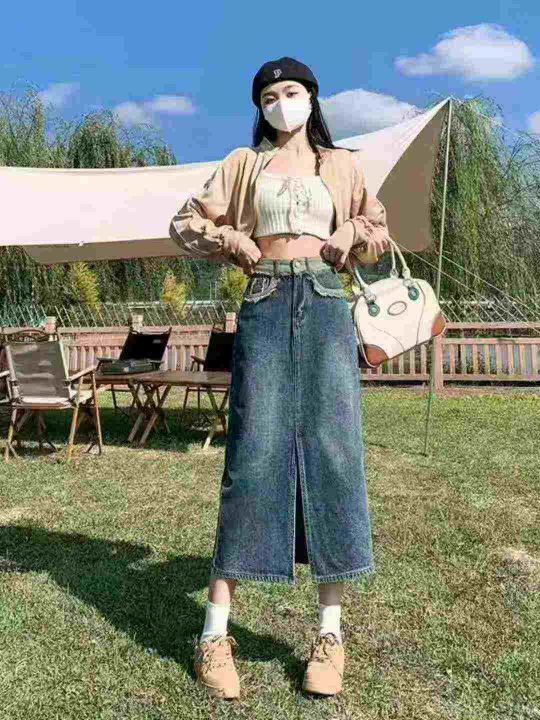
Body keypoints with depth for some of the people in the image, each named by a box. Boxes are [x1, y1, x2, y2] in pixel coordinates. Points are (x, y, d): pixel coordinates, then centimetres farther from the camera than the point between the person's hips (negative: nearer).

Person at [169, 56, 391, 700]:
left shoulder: (340, 164, 20)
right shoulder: (244, 163, 17)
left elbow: (378, 230, 26)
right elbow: (187, 222, 16)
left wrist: (349, 236, 4)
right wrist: (237, 243, 0)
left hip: (325, 304, 1)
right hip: (265, 305, -1)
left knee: (332, 450, -7)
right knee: (255, 453, -9)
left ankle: (330, 631, 3)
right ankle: (215, 633, -2)